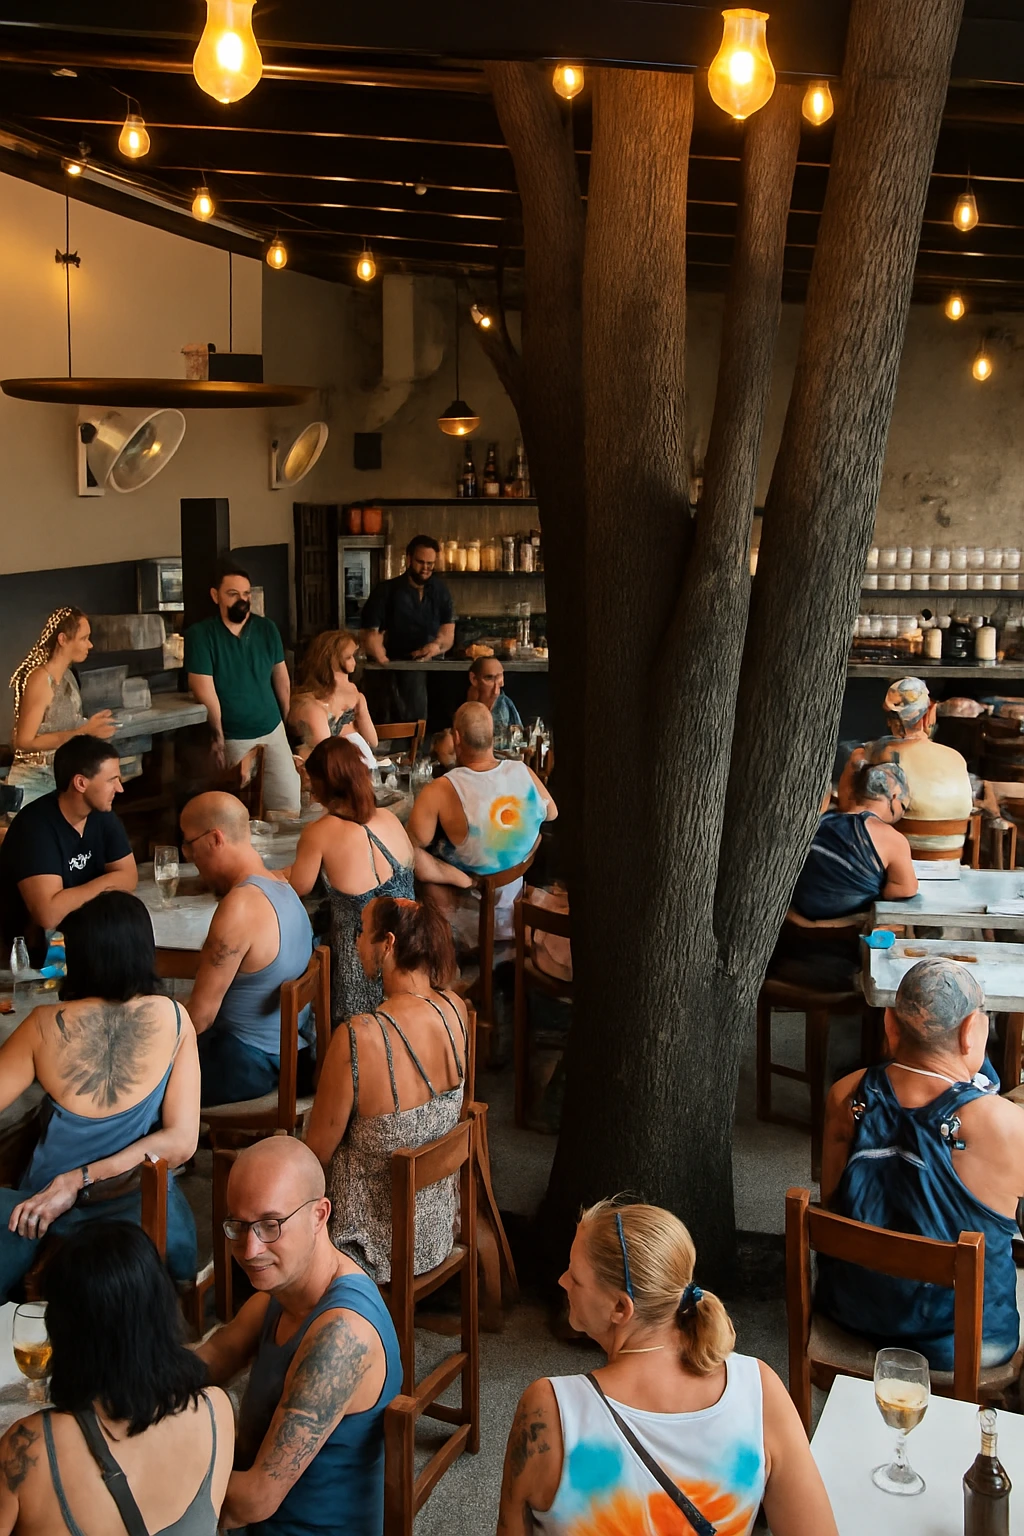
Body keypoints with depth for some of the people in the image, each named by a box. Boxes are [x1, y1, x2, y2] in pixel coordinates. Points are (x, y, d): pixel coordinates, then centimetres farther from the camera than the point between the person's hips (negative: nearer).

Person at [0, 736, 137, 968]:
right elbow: (49, 913, -35)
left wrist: (79, 896, -20)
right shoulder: (35, 827, -26)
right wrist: (101, 886, -19)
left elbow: (128, 876, -3)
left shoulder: (101, 813, -4)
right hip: (38, 948, -7)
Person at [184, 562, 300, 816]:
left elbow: (280, 677, 9)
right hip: (232, 740, -3)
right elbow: (205, 692, -14)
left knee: (290, 808, 0)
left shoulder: (267, 629, 1)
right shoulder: (199, 635, -13)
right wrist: (218, 738, -13)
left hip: (273, 731, 3)